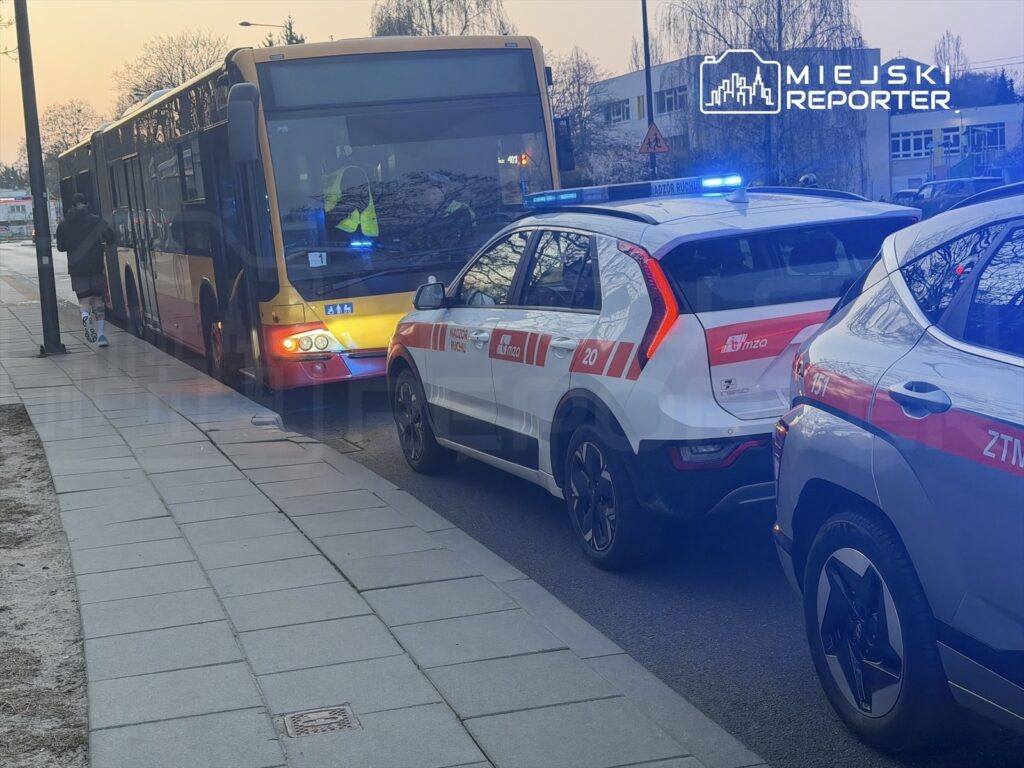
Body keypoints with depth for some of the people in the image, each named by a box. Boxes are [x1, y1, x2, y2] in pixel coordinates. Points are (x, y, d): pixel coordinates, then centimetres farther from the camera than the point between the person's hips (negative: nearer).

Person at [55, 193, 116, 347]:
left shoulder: (63, 225, 3)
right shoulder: (95, 220, -3)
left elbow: (61, 247, 11)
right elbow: (112, 238, -9)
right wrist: (104, 242, 13)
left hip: (76, 269, 0)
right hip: (95, 267, 0)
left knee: (84, 300, 5)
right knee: (97, 300, 11)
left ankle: (85, 315, -30)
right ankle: (101, 334, 1)